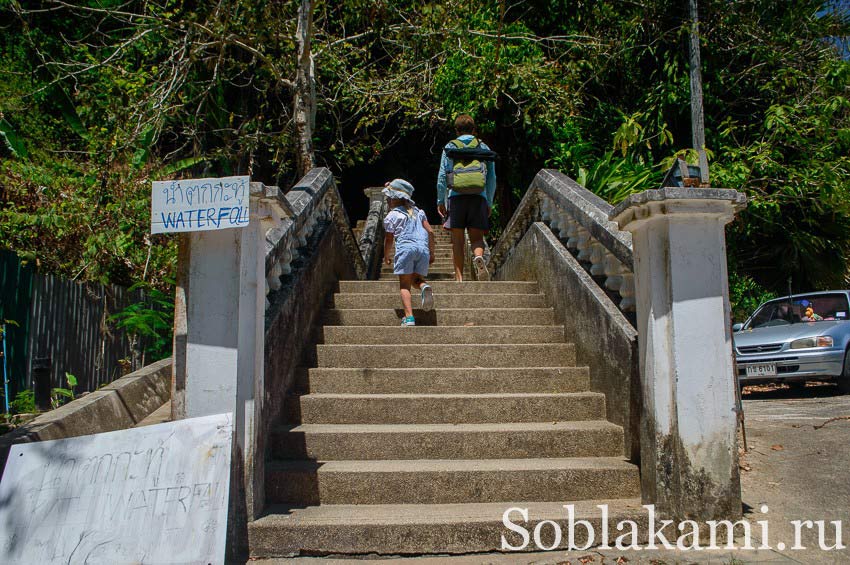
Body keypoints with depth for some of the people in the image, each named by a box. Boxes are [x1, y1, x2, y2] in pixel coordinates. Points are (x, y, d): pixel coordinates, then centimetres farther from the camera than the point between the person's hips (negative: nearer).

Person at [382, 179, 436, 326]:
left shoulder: (392, 216, 10)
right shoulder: (418, 212, 23)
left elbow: (389, 240, 12)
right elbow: (430, 232, 15)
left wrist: (386, 256, 28)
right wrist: (431, 253, 22)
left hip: (405, 247, -4)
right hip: (423, 248, 4)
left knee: (404, 285, 0)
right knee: (416, 279, 18)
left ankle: (409, 317, -15)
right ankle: (424, 286, -20)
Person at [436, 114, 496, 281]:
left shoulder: (450, 147, 12)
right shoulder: (483, 147, 16)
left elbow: (442, 175, 5)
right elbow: (492, 178, 12)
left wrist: (440, 201, 10)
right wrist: (489, 203, 18)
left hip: (456, 196, -1)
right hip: (478, 196, 1)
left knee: (457, 240, 2)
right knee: (477, 238, 4)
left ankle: (459, 277, -4)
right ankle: (479, 257, -28)